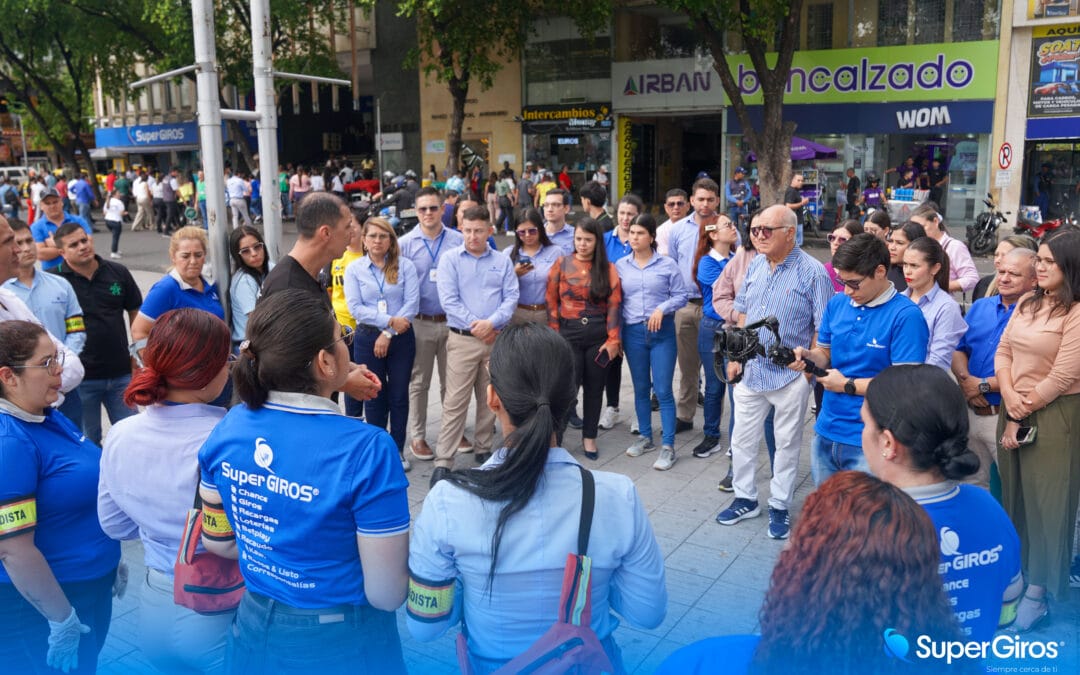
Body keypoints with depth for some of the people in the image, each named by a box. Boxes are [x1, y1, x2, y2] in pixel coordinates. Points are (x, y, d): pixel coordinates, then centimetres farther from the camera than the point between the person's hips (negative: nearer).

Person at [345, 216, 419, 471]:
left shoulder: (405, 266, 0)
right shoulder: (354, 269, 2)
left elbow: (412, 304, -8)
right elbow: (355, 308, -7)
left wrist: (388, 334, -12)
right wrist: (390, 320, -16)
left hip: (401, 337, 0)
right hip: (367, 338, 0)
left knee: (399, 395, 6)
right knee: (374, 395, 8)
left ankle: (397, 450, 18)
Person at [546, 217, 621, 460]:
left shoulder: (608, 268, 4)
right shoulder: (562, 264, 2)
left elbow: (614, 305, -1)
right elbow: (551, 302, 1)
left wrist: (613, 340, -6)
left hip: (598, 336, 1)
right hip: (569, 335, -1)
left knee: (594, 388, 9)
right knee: (568, 387, -6)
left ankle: (589, 437, 24)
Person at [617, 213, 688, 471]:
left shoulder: (668, 264, -2)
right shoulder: (620, 265, 5)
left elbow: (681, 295, 0)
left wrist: (661, 308, -17)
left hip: (662, 332, -3)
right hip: (633, 332, 3)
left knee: (663, 390, -4)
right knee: (640, 388, 13)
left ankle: (668, 447, 3)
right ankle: (645, 437, 27)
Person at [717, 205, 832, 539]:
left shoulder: (812, 272, -13)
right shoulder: (755, 265, 5)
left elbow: (823, 328, -11)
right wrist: (735, 356, 8)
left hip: (791, 375, -5)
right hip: (750, 370, 5)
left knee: (787, 443, 10)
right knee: (742, 439, 13)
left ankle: (779, 506, 26)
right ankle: (745, 499, 31)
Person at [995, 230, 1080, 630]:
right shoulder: (1027, 303, 10)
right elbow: (1003, 352, 7)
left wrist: (1023, 414, -10)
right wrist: (1009, 396, -9)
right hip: (1014, 411, 7)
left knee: (1046, 503, 3)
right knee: (1013, 495, 16)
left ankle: (1037, 593, 17)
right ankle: (1014, 571, 32)